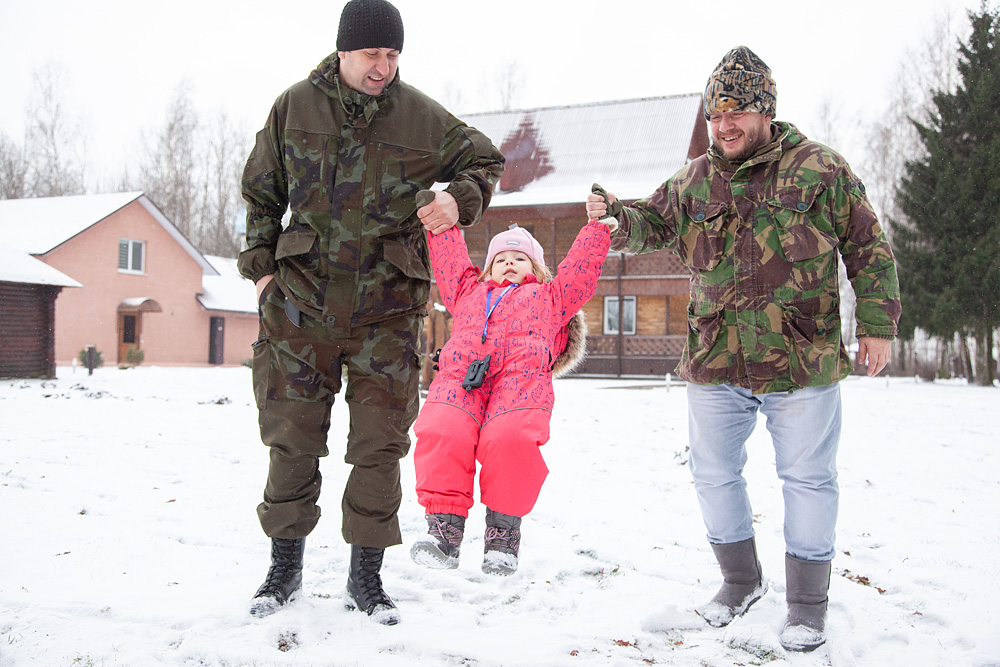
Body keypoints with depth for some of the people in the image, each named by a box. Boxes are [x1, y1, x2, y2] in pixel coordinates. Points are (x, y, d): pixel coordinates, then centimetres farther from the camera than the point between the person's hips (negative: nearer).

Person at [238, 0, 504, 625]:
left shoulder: (420, 115, 0)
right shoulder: (295, 106, 4)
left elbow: (485, 160, 14)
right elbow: (261, 191, 15)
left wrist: (459, 200, -6)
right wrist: (261, 264, 7)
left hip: (388, 302, 0)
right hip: (304, 295, 1)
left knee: (380, 443, 2)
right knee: (292, 435, 5)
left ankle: (367, 577, 17)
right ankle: (286, 565, 22)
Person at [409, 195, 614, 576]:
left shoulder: (550, 296, 38)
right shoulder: (468, 291, 42)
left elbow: (581, 267, 34)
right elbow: (449, 257, 45)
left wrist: (599, 226, 32)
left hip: (521, 377, -2)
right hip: (459, 374, 2)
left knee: (510, 440, -31)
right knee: (440, 433, -28)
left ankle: (504, 530, -11)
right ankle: (444, 525, -16)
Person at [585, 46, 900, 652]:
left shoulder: (820, 169, -1)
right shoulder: (695, 181, 8)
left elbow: (868, 249, 1)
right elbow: (653, 223, 13)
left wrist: (877, 325, -4)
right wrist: (615, 217, -11)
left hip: (802, 362, -3)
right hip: (715, 364, 4)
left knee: (807, 478, 5)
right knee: (715, 474, 12)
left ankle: (808, 602, 21)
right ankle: (741, 580, 33)